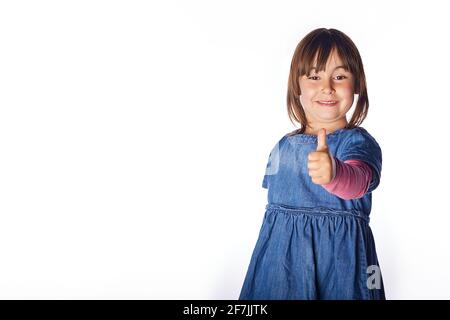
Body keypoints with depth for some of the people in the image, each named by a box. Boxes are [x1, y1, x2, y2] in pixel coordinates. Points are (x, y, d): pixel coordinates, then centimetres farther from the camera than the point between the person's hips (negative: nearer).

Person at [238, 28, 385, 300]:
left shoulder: (359, 141, -8)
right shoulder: (283, 147, 7)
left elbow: (360, 180, -30)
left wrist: (334, 172, -52)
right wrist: (268, 258, 19)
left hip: (339, 259, -4)